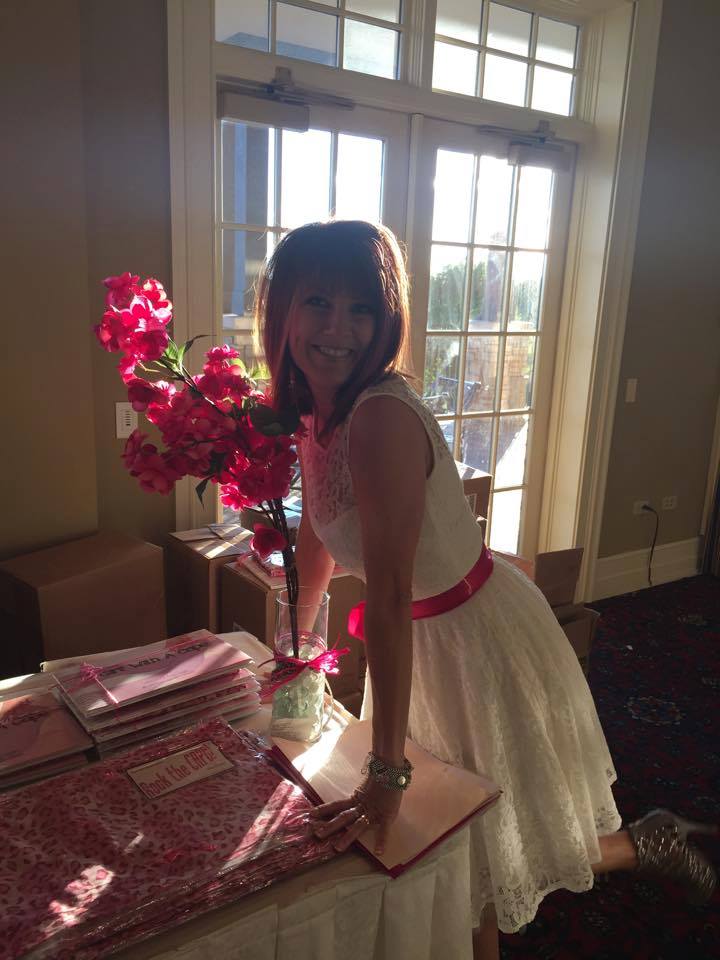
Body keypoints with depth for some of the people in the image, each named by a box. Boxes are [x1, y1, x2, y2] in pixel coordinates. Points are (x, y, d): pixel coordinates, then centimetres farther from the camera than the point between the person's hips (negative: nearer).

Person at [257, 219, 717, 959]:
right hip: (426, 639, 8)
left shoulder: (382, 418, -31)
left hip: (478, 639, -8)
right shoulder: (316, 413, -3)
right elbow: (317, 538, 9)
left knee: (486, 850, 16)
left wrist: (387, 774, -31)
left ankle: (649, 844, 38)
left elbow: (389, 595, -34)